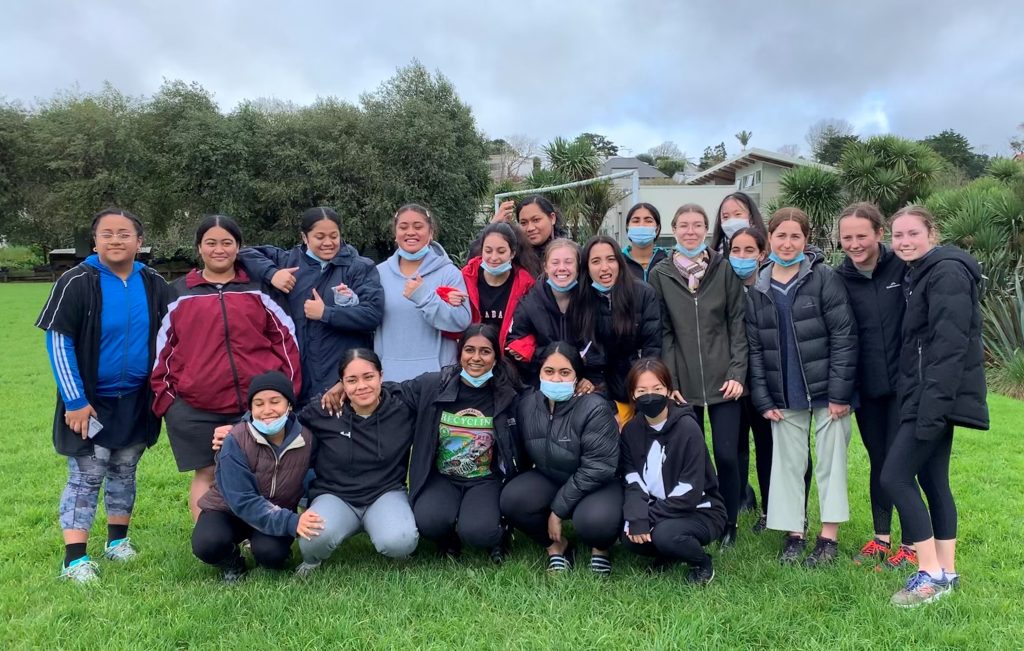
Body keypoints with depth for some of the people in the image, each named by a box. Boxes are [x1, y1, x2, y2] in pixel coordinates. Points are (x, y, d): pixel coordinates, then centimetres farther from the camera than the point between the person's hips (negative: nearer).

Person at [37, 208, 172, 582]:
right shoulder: (77, 283, -12)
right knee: (85, 476, -1)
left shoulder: (154, 285, 0)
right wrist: (75, 401, -15)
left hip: (137, 400, 4)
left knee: (124, 471, 14)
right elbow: (58, 342, -12)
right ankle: (75, 560, 5)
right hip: (91, 401, -4)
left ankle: (118, 541, 28)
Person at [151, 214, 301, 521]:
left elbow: (285, 337, 7)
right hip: (196, 406, 0)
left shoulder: (259, 288, 7)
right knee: (206, 474, 5)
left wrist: (288, 387, 1)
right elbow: (162, 347, 9)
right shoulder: (178, 292, 8)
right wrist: (164, 396, 3)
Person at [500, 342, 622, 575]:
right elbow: (523, 456, 8)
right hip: (549, 478, 4)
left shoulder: (594, 408, -24)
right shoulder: (527, 404, -7)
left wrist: (558, 509, -21)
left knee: (595, 520, -36)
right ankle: (557, 545, 3)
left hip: (596, 484, -4)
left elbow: (597, 468, -24)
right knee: (511, 499, -24)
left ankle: (601, 548, 5)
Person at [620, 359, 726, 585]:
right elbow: (633, 482, -7)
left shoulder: (688, 428, -19)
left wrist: (649, 516, -23)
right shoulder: (631, 430, -2)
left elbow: (689, 491, -22)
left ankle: (702, 563, 0)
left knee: (664, 534, -32)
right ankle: (667, 553, 10)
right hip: (657, 509, 5)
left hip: (700, 511, -5)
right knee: (631, 535, -22)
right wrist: (637, 516, -25)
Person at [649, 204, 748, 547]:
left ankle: (728, 525, 20)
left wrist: (738, 372, -5)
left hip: (723, 380, 0)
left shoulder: (725, 270, 3)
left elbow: (738, 324, 3)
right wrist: (668, 381, -4)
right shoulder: (660, 275, 4)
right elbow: (661, 332, 2)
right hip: (682, 383, 0)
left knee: (727, 455, 1)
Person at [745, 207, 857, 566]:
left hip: (826, 390, -3)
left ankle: (829, 536, 17)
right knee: (787, 463, 9)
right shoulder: (758, 289, 5)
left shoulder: (824, 278, -6)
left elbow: (844, 335, -10)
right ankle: (793, 533, 21)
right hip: (785, 397, 4)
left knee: (830, 461, 6)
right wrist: (763, 399, 0)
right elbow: (754, 348, 5)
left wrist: (839, 391, -14)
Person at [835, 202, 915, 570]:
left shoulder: (904, 267, -8)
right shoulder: (839, 279, -2)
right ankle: (881, 538, 28)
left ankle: (912, 543, 18)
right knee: (877, 461, 14)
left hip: (904, 384, -3)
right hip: (866, 388, 3)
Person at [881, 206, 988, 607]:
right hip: (927, 396, 10)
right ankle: (946, 572, 20)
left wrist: (932, 405, -26)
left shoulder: (947, 272, -13)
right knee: (933, 480, 12)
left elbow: (950, 345, -22)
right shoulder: (918, 275, 17)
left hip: (939, 396, -10)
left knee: (895, 476, -10)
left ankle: (931, 574, -2)